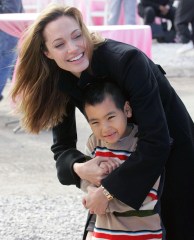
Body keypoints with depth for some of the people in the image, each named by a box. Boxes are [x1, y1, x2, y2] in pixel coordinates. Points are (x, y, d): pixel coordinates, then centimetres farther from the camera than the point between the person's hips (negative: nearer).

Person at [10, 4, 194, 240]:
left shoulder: (126, 60, -31)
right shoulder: (63, 82, -11)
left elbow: (156, 141, -34)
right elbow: (62, 146, -6)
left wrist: (110, 189, -32)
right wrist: (78, 167, -29)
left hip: (170, 152, -5)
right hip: (124, 157, 5)